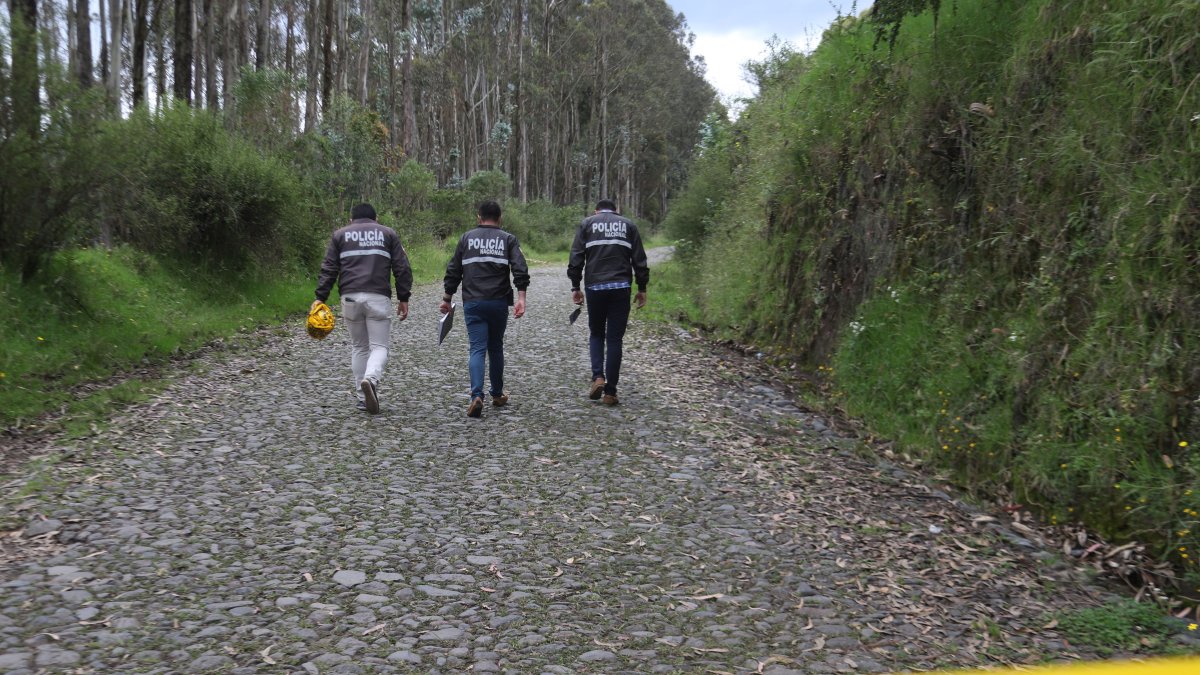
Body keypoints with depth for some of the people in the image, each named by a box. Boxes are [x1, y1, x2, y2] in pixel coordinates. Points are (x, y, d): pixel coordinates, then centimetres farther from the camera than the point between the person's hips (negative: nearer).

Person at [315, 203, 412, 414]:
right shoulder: (387, 233, 14)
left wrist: (320, 298, 5)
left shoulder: (340, 235, 16)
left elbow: (328, 269, 7)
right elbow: (402, 267, 6)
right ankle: (371, 379, -28)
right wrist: (404, 298, 8)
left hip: (350, 297, 2)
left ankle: (363, 397, 13)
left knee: (358, 347, 14)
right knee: (379, 346, 1)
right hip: (379, 298, -2)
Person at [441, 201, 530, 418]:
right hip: (499, 303, 0)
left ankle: (476, 396, -22)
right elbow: (520, 270, -8)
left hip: (472, 304, 0)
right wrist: (521, 298, -13)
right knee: (496, 348, 16)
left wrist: (447, 298, 16)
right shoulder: (508, 239, 6)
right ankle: (497, 395, 27)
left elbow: (453, 271, 9)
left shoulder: (467, 238, 9)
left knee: (477, 349, -3)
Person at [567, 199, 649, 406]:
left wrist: (575, 286, 5)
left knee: (596, 334, 18)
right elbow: (640, 260, 6)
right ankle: (610, 392, 4)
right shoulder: (628, 225, 12)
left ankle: (598, 377, -3)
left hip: (594, 287, 0)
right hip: (621, 287, 0)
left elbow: (576, 257, 2)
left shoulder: (587, 223, 10)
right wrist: (642, 288, 10)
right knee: (614, 339, 5)